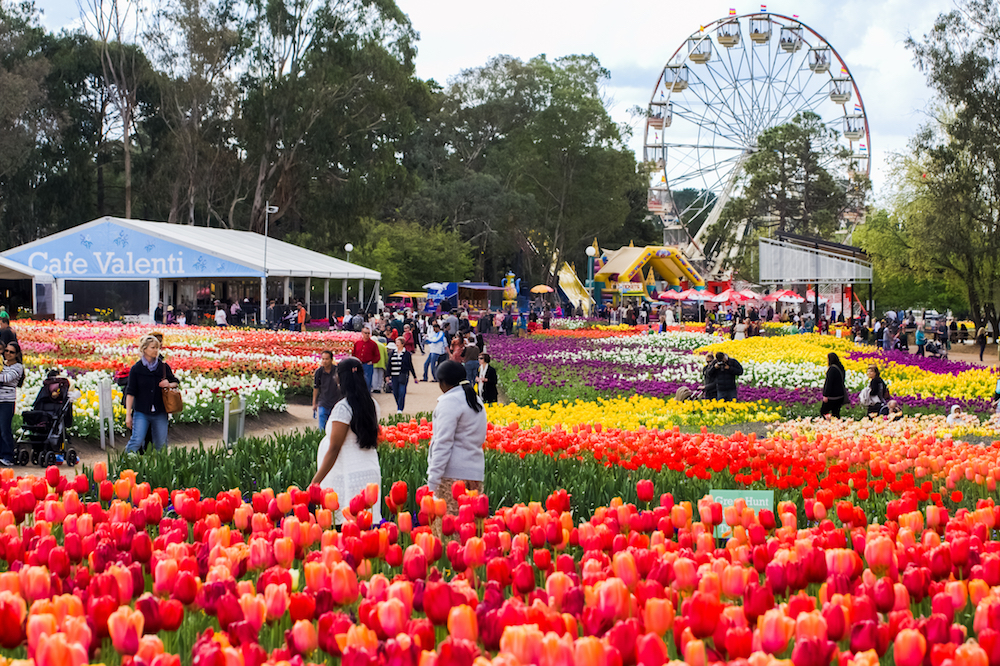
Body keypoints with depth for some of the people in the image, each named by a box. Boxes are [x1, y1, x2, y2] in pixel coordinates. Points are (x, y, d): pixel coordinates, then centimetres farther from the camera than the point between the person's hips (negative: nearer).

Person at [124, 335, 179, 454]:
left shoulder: (163, 366, 3)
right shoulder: (136, 369, -3)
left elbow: (175, 383, 14)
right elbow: (130, 393, -2)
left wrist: (169, 385, -11)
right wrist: (128, 415, -5)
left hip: (160, 413, 2)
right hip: (141, 412, -2)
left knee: (161, 444, 7)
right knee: (137, 441, -13)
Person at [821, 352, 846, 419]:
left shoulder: (832, 369, -18)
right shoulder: (841, 368, 10)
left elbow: (829, 383, -21)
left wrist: (825, 395, -19)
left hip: (832, 396, -9)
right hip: (840, 395, 9)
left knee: (823, 412, 1)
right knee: (835, 413, 12)